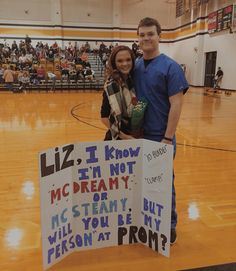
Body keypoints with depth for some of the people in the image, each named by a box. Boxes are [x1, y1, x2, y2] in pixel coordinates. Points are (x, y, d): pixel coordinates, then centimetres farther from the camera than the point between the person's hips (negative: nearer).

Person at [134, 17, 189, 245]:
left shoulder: (170, 67, -10)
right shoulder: (135, 66, 6)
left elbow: (176, 104, -14)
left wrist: (167, 138, -17)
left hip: (160, 137, -5)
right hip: (138, 135, 5)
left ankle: (169, 225, 27)